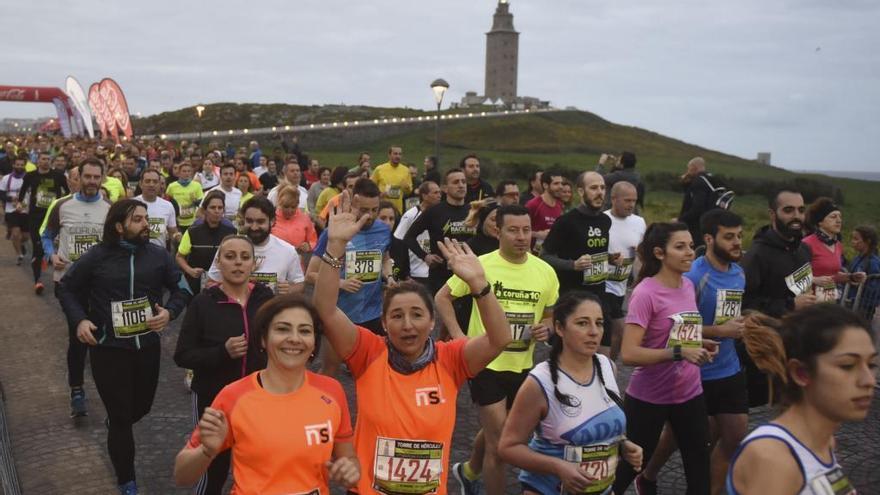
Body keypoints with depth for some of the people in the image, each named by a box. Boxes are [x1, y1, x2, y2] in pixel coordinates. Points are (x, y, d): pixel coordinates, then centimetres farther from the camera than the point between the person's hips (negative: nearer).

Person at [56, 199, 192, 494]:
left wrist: (170, 311, -13)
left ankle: (115, 425, 58)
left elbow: (181, 289, 6)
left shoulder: (158, 255, -4)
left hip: (147, 346, 3)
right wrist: (79, 320, -10)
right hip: (108, 349, -3)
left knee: (142, 407, 20)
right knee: (121, 417, 4)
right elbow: (66, 288, 4)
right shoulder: (97, 257, -10)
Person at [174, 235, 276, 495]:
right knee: (214, 470, 7)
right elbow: (182, 356, -6)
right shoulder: (203, 302, -6)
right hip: (213, 399, -2)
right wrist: (222, 352, -22)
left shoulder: (266, 297, -1)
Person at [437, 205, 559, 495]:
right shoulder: (481, 265, -14)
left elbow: (551, 314, 11)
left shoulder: (545, 271, -3)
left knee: (495, 431, 24)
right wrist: (458, 335, -15)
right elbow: (442, 297, -5)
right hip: (486, 364, -5)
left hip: (522, 367, 5)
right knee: (499, 443, -2)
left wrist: (546, 328, -12)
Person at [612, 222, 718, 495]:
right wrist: (679, 352, -30)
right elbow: (629, 354, -26)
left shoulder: (688, 285, 3)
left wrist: (701, 344, 1)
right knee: (629, 466, 11)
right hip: (648, 398, -6)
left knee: (700, 472, 11)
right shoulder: (646, 292, -19)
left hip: (690, 394, 7)